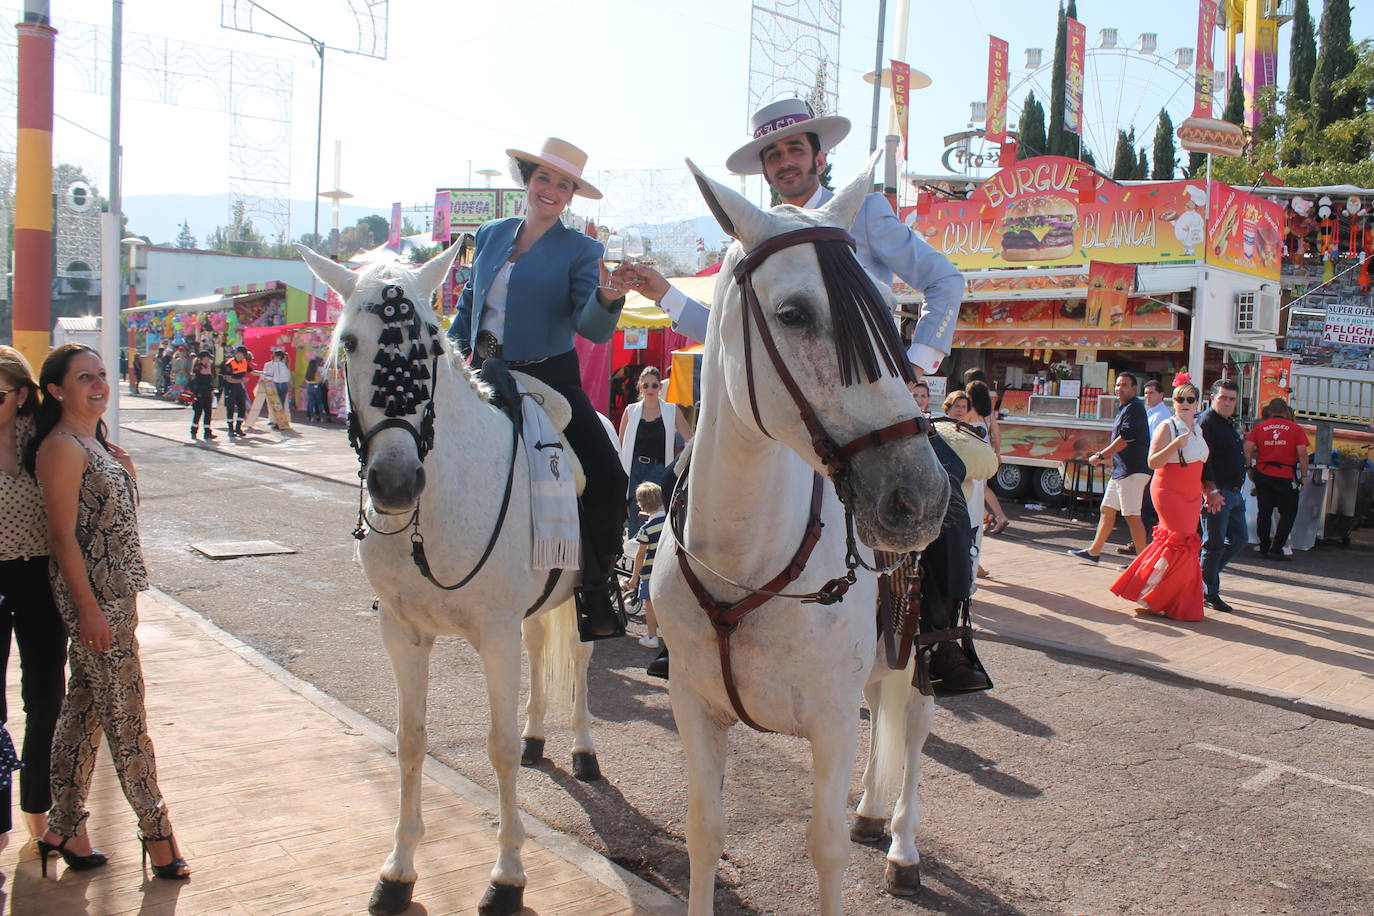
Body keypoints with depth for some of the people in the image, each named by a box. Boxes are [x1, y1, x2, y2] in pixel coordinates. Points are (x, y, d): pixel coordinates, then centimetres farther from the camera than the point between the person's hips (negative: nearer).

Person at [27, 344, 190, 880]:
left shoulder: (96, 444, 14)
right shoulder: (62, 448, -15)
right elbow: (63, 534, -18)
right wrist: (90, 609, -20)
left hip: (113, 593, 9)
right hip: (92, 597, -9)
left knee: (85, 708, 14)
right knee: (125, 714, 0)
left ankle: (64, 830, 24)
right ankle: (156, 830, 12)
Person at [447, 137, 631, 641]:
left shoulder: (581, 250, -3)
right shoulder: (490, 236, 9)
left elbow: (592, 328, -15)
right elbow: (468, 305, 19)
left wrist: (606, 300, -36)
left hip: (551, 380, -4)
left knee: (606, 477, -19)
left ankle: (594, 584, 0)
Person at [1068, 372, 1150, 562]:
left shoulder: (1134, 408, -11)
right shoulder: (1124, 409, 19)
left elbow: (1126, 438, -20)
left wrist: (1101, 455, -16)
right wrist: (1102, 456, 17)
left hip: (1132, 471, -11)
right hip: (1120, 470, 11)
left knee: (1132, 516, -10)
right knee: (1107, 509, 15)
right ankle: (1094, 552, 23)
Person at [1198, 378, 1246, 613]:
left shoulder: (1229, 424, 18)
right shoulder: (1206, 422, -11)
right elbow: (1203, 459, -19)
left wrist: (1237, 489, 20)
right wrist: (1211, 490, -24)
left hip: (1234, 492, 9)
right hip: (1216, 493, -9)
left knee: (1240, 539, 13)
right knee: (1214, 543, -4)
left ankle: (1208, 571, 26)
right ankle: (1209, 593, 4)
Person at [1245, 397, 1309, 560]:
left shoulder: (1259, 427, 4)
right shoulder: (1295, 429, -1)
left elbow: (1247, 448, -4)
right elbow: (1302, 453, -8)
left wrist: (1249, 468, 7)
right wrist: (1304, 476, -1)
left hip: (1263, 474, 3)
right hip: (1286, 477, -3)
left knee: (1264, 512, 12)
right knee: (1288, 514, 7)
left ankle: (1264, 548, 16)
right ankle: (1276, 549, 0)